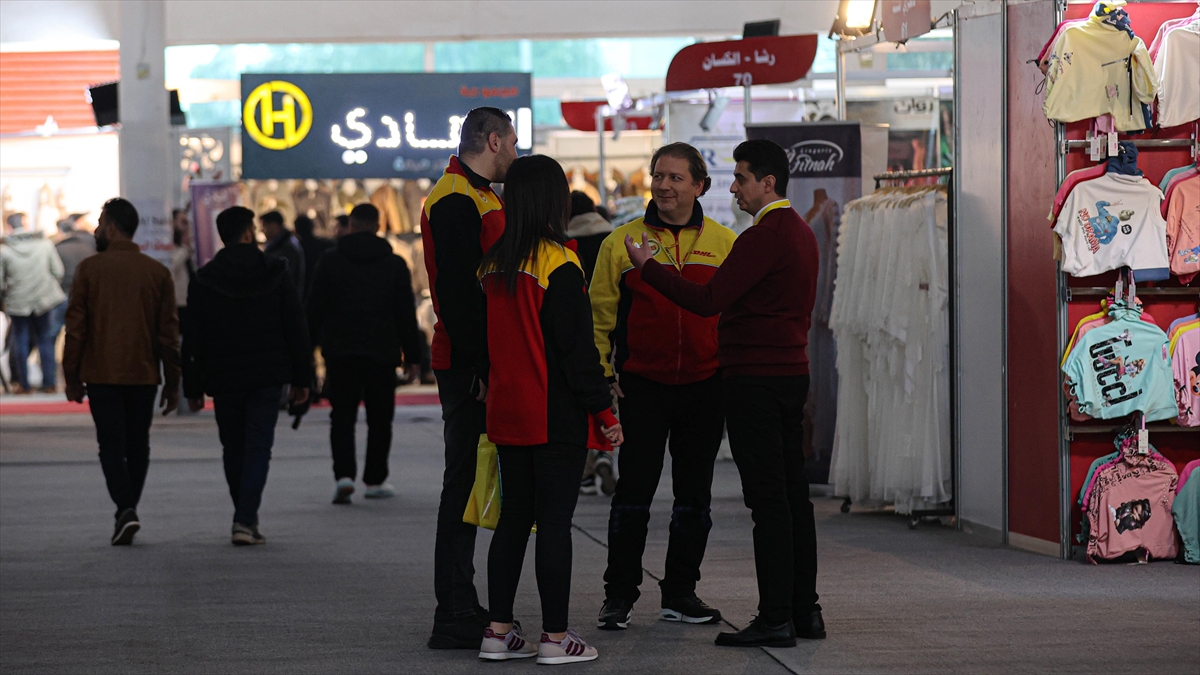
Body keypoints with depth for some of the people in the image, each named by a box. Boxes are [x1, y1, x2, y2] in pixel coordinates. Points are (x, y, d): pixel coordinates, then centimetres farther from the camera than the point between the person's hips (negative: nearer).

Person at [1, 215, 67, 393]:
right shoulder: (45, 244, -2)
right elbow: (59, 271, 1)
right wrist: (52, 288, 18)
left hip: (18, 302, -2)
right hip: (44, 299, 2)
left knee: (20, 343, 10)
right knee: (45, 341, 11)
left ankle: (23, 384, 12)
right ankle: (49, 383, 8)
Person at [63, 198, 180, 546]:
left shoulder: (89, 268, -4)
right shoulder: (158, 272, 2)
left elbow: (75, 327, -3)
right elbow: (168, 331, 2)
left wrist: (72, 377, 3)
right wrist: (172, 382, 8)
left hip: (101, 374, -2)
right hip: (143, 374, 2)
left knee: (111, 445, -1)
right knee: (137, 445, 14)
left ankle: (126, 509, -19)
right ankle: (128, 511, 18)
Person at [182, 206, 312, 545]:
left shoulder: (204, 280, -1)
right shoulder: (275, 273, 0)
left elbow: (192, 339, 0)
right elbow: (296, 329, 1)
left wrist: (193, 388, 5)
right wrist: (302, 378, 7)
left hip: (223, 379, 1)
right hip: (267, 377, -1)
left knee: (233, 450, 14)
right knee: (258, 448, 0)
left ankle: (245, 517, 20)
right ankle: (246, 520, -13)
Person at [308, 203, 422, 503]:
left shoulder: (330, 261, 1)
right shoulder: (394, 264, 3)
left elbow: (315, 308, 2)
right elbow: (406, 313, 3)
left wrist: (307, 346, 13)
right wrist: (412, 355, 7)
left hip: (340, 352, 0)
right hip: (382, 352, 0)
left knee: (342, 415, 2)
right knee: (380, 418, 10)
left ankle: (344, 475, -16)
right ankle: (375, 480, 13)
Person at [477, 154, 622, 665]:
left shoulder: (493, 265, 7)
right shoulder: (558, 266, -14)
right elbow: (578, 348, -15)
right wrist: (604, 412, -9)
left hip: (507, 416, 7)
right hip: (557, 417, -7)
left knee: (513, 518, 13)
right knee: (555, 522, -2)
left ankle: (498, 632, 14)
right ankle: (555, 638, 2)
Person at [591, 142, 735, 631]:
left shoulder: (724, 243, 4)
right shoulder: (622, 242, 2)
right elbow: (601, 313, 4)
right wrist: (603, 374, -2)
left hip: (705, 386, 2)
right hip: (642, 385, -1)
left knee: (694, 495, 9)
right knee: (634, 493, -1)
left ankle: (680, 592, 19)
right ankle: (619, 595, 7)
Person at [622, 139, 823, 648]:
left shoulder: (764, 236, -15)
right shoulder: (802, 233, 17)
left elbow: (708, 300, -20)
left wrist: (647, 267, -13)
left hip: (755, 378, -10)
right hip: (792, 372, 10)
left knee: (768, 499, -9)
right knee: (793, 494, 11)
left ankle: (775, 620, -9)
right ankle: (805, 610, 14)